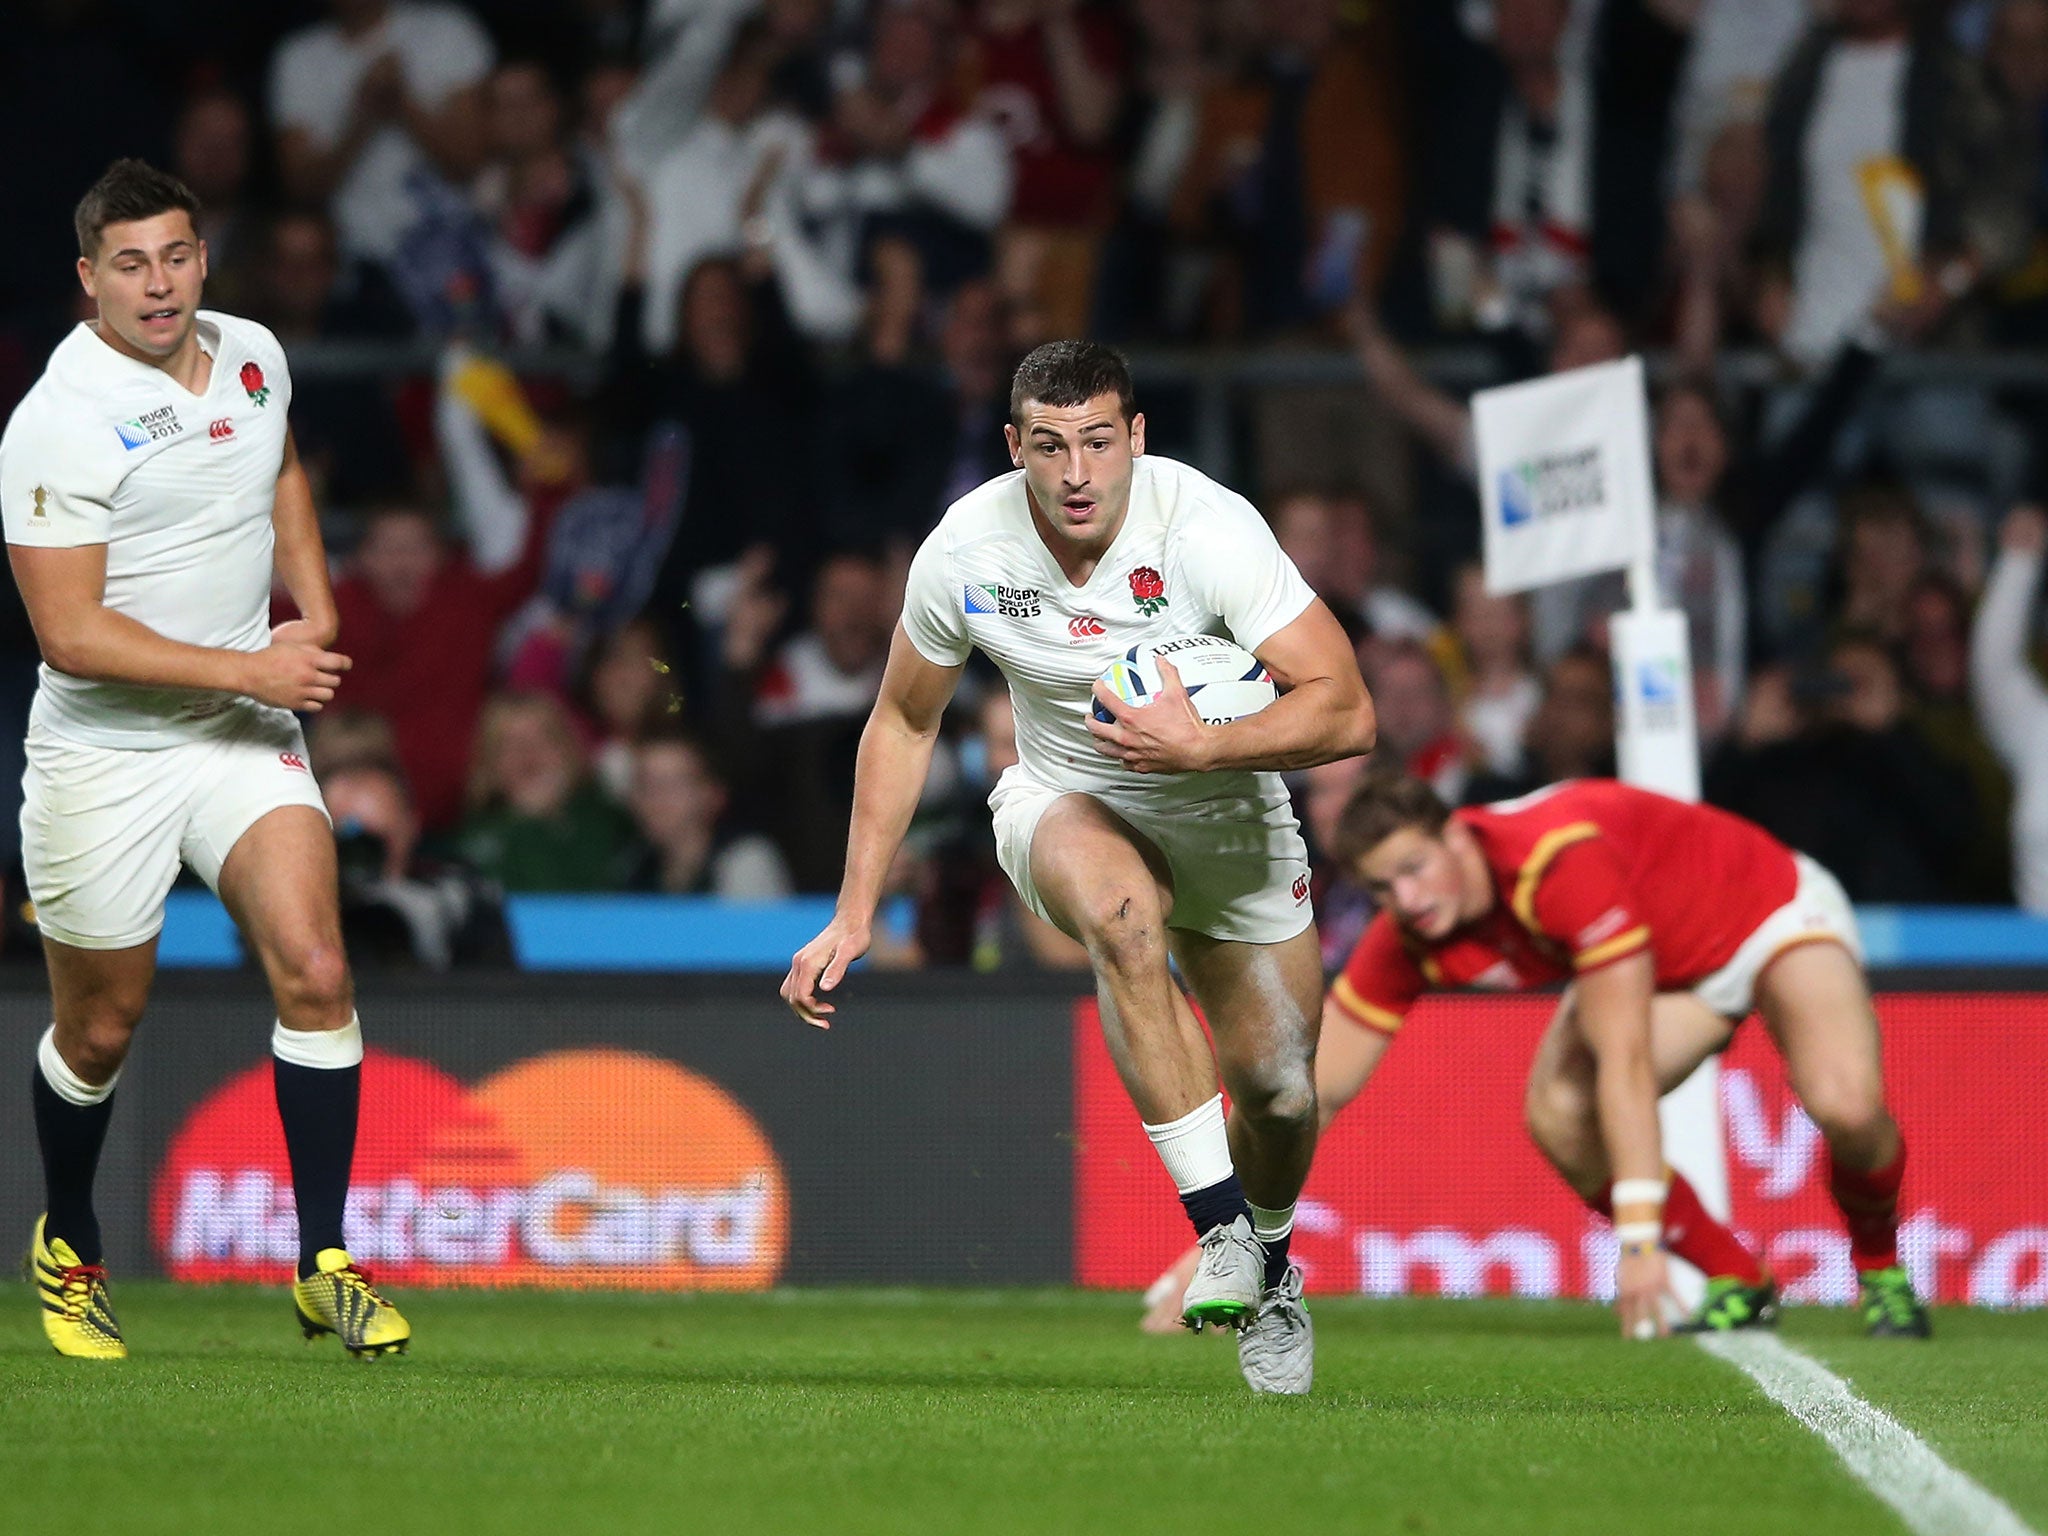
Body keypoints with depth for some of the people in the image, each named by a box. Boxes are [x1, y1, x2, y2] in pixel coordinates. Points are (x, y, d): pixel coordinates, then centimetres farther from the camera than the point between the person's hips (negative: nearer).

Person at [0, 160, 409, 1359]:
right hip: (104, 756, -4)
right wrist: (250, 670, -21)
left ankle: (326, 1262, -8)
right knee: (102, 1027, 9)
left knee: (314, 973, -15)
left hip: (246, 740, 4)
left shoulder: (254, 355, 2)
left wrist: (316, 617, 10)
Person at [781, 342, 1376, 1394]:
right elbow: (903, 724, 0)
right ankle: (1219, 1225, -32)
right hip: (1066, 805, 0)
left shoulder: (1208, 527, -26)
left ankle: (1269, 1264, 34)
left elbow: (1345, 713, -27)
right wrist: (852, 917, -2)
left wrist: (1202, 746, -42)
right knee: (1121, 911, -36)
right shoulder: (964, 550, -18)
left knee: (1277, 1090, -2)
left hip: (1231, 821, 0)